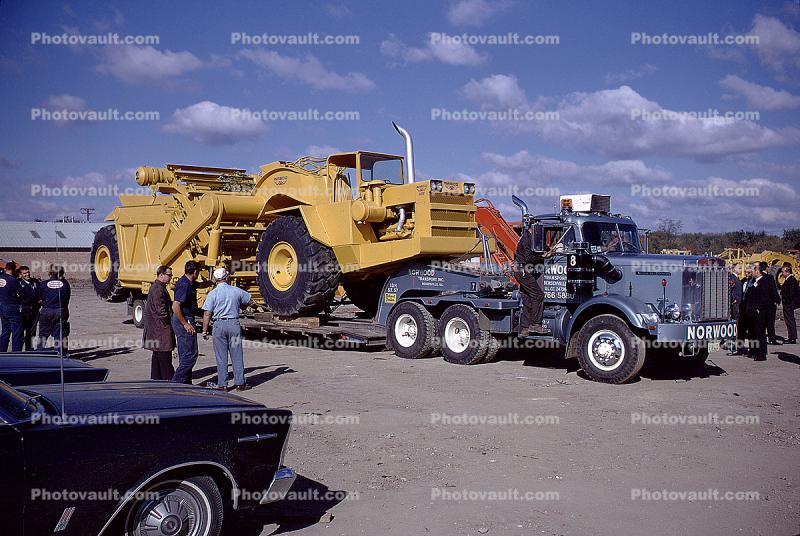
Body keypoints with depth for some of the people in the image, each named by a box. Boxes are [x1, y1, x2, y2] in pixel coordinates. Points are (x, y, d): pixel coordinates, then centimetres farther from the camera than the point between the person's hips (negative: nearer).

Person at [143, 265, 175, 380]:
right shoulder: (159, 289, -18)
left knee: (157, 354, 15)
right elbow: (161, 310, -21)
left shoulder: (155, 287, 16)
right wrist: (169, 323, -12)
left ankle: (156, 377, 21)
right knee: (165, 354, -8)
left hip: (156, 327, 11)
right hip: (162, 328, -11)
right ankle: (168, 379, -5)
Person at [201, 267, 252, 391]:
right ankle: (239, 383, 10)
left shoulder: (212, 294, -6)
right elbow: (248, 299, 20)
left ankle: (222, 385, 8)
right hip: (234, 323, 1)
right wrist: (241, 306, 40)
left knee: (221, 356, 5)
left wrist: (204, 330, 1)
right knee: (237, 355, 7)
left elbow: (207, 314, -8)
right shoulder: (236, 291, 2)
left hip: (219, 325, -1)